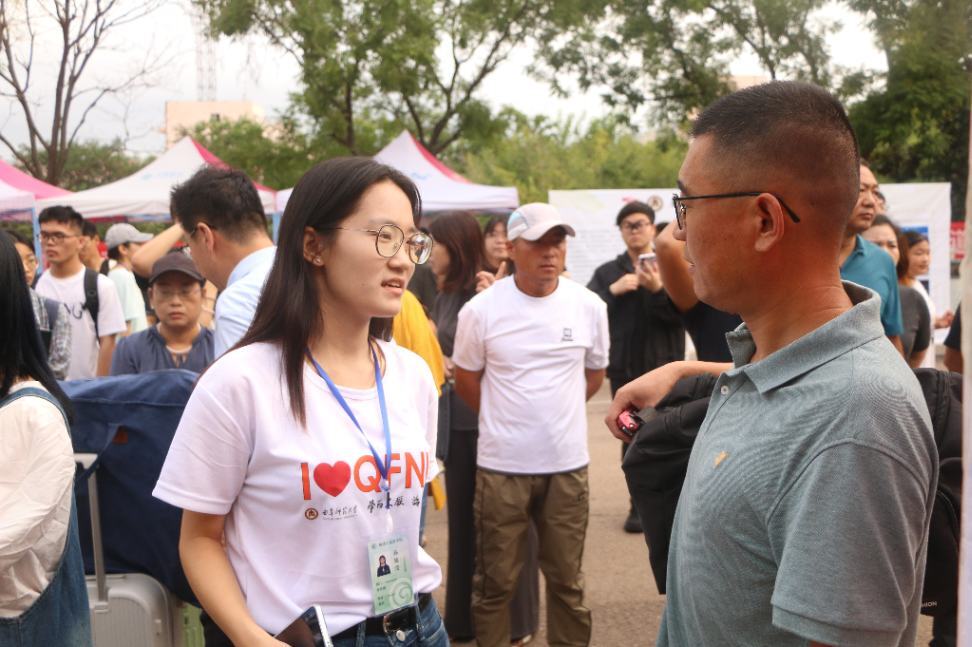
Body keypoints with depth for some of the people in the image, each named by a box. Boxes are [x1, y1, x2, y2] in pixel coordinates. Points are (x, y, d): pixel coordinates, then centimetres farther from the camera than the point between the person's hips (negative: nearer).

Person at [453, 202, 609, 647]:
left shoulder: (590, 307, -2)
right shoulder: (481, 309, -8)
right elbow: (466, 380, 5)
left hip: (568, 464, 2)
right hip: (501, 465, -2)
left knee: (566, 580, 13)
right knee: (496, 581, 9)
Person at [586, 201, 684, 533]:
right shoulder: (607, 272, 9)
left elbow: (685, 313, -9)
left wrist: (658, 290, -23)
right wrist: (613, 291, -16)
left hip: (664, 366, -2)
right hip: (624, 367, 2)